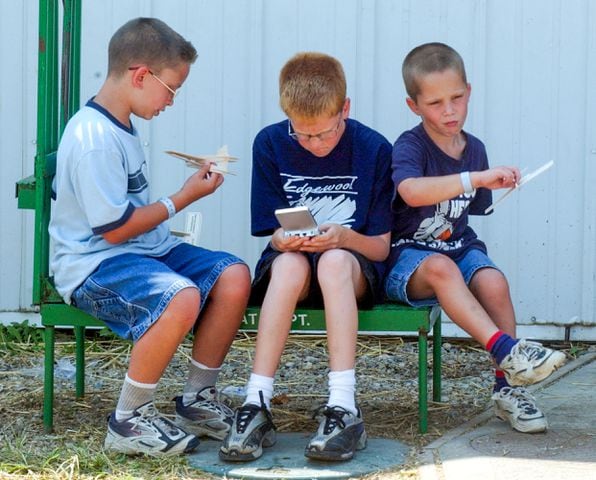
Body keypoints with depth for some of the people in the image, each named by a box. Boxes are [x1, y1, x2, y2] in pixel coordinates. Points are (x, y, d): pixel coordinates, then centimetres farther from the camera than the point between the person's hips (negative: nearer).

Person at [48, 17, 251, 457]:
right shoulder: (94, 138, -19)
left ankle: (198, 399, 2)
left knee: (234, 276, -9)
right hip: (93, 264, -10)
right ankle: (129, 421, -18)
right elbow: (114, 228, -18)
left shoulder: (119, 127, 14)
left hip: (145, 250, 10)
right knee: (181, 298, -35)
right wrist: (184, 198, -9)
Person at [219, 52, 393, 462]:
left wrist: (344, 236, -25)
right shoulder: (270, 144, -3)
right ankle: (257, 406, -37)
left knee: (334, 260, -36)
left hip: (356, 273, -1)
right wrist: (284, 239, -24)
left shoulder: (373, 149, -6)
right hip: (288, 270, 1)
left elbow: (381, 247, -5)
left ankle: (344, 409, -41)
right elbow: (275, 232, 0)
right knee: (289, 262, -34)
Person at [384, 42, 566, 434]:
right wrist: (478, 177, -38)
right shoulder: (409, 146, -9)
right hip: (410, 256, -4)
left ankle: (508, 387, -16)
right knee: (440, 268, -38)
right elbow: (411, 192, -33)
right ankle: (507, 352, -42)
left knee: (493, 280, -27)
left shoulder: (475, 149, 10)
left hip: (460, 247, 5)